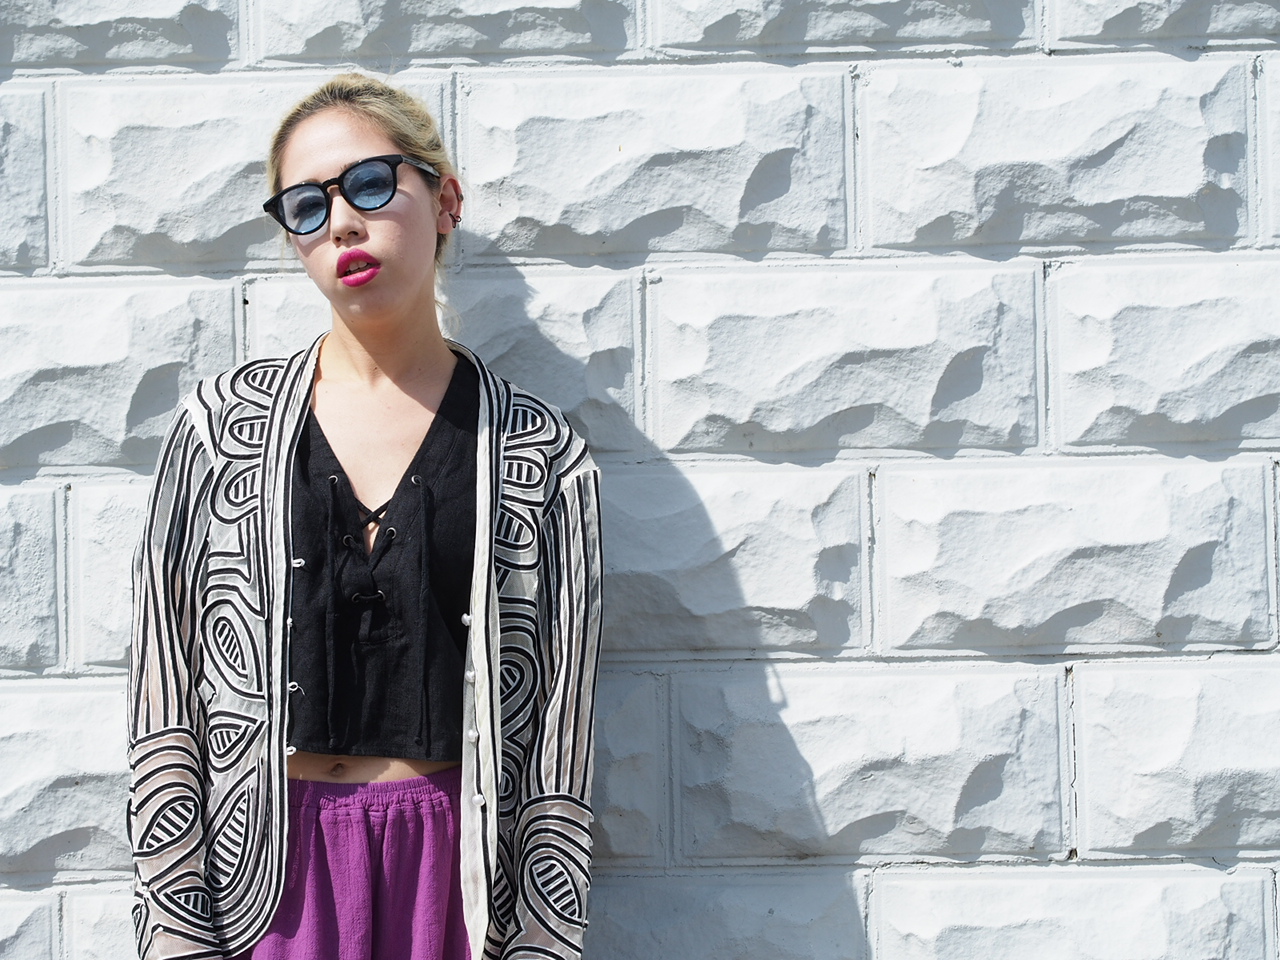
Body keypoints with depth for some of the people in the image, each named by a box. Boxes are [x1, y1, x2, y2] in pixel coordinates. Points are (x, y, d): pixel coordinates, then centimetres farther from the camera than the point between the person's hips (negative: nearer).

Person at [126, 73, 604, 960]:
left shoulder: (542, 455, -3)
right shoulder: (221, 426, 0)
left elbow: (558, 752, -2)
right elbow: (163, 709, 0)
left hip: (457, 875, -1)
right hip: (261, 880, 1)